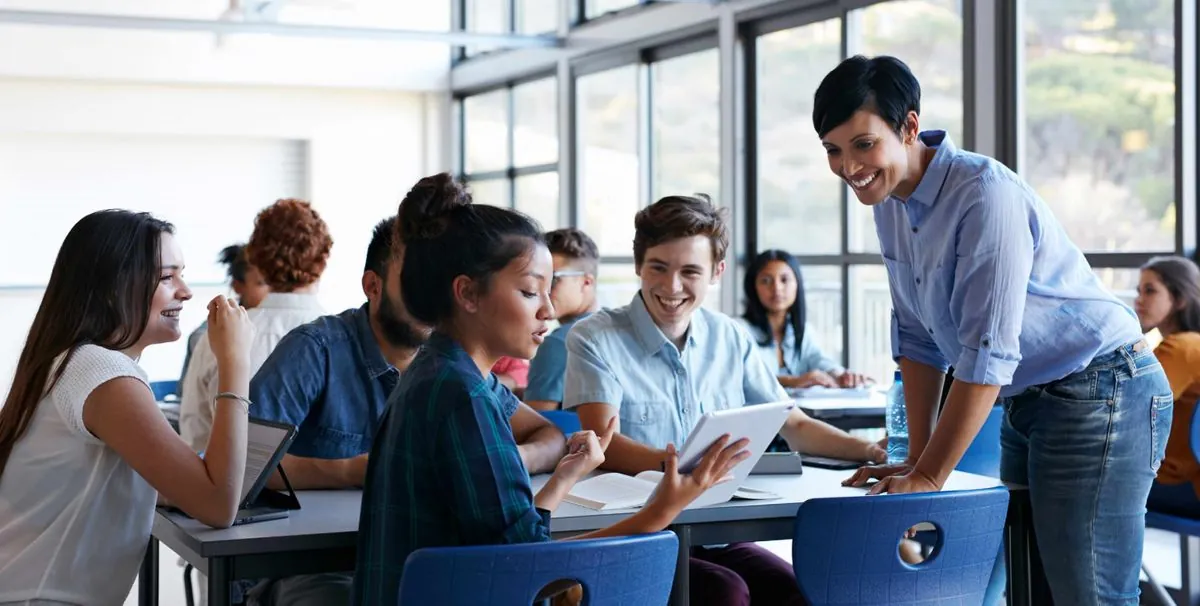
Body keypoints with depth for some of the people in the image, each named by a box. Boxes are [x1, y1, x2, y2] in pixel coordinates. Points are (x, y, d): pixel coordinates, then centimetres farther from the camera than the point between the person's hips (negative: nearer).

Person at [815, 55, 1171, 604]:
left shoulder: (985, 195, -23)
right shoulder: (890, 202, 4)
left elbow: (987, 355, -24)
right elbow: (918, 336, 10)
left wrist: (928, 479, -19)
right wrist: (916, 459, 7)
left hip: (1100, 394, -9)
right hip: (1027, 402, 9)